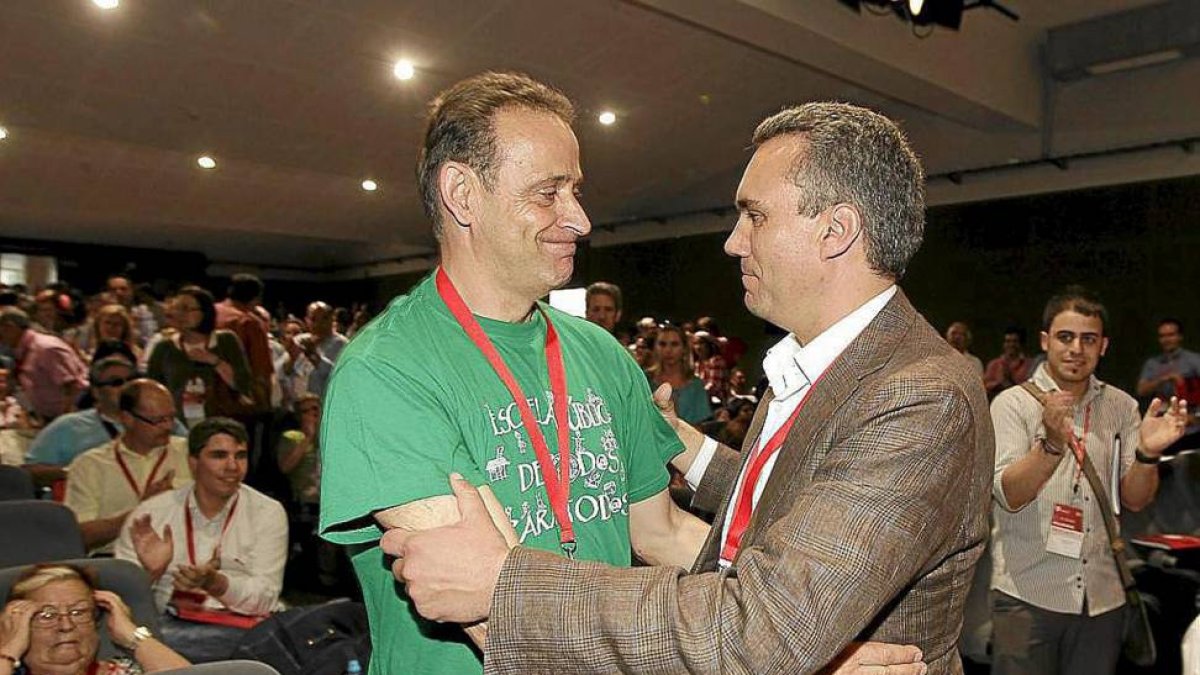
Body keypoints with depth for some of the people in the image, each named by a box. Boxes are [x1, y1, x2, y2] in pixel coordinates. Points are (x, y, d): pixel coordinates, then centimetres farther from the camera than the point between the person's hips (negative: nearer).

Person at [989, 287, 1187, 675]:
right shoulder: (1013, 403, -6)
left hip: (1102, 598, 4)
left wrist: (1147, 453, -15)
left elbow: (1135, 500, 5)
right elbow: (1009, 495, -16)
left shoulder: (1122, 406, 7)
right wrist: (1053, 443, -32)